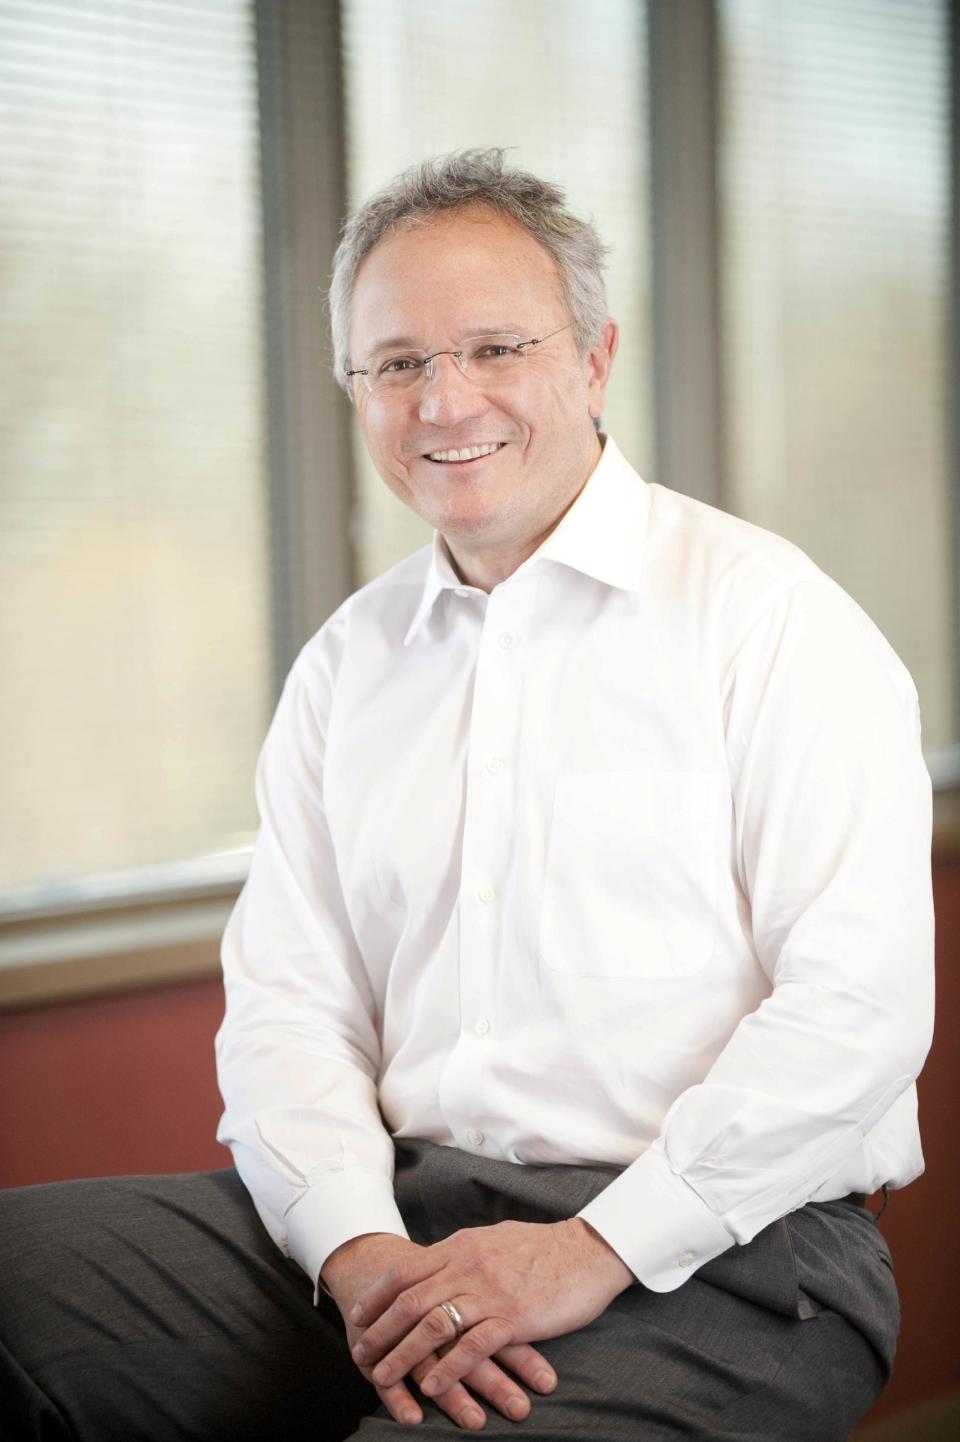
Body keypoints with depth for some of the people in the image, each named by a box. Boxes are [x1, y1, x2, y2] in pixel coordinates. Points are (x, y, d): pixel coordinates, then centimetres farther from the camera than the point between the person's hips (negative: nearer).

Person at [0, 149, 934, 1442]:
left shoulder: (765, 612, -1)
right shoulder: (345, 666, 16)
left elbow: (858, 1004, -10)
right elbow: (284, 1000, 10)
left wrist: (602, 1245, -16)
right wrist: (359, 1248, -8)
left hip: (713, 1251, -5)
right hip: (405, 1209, 5)